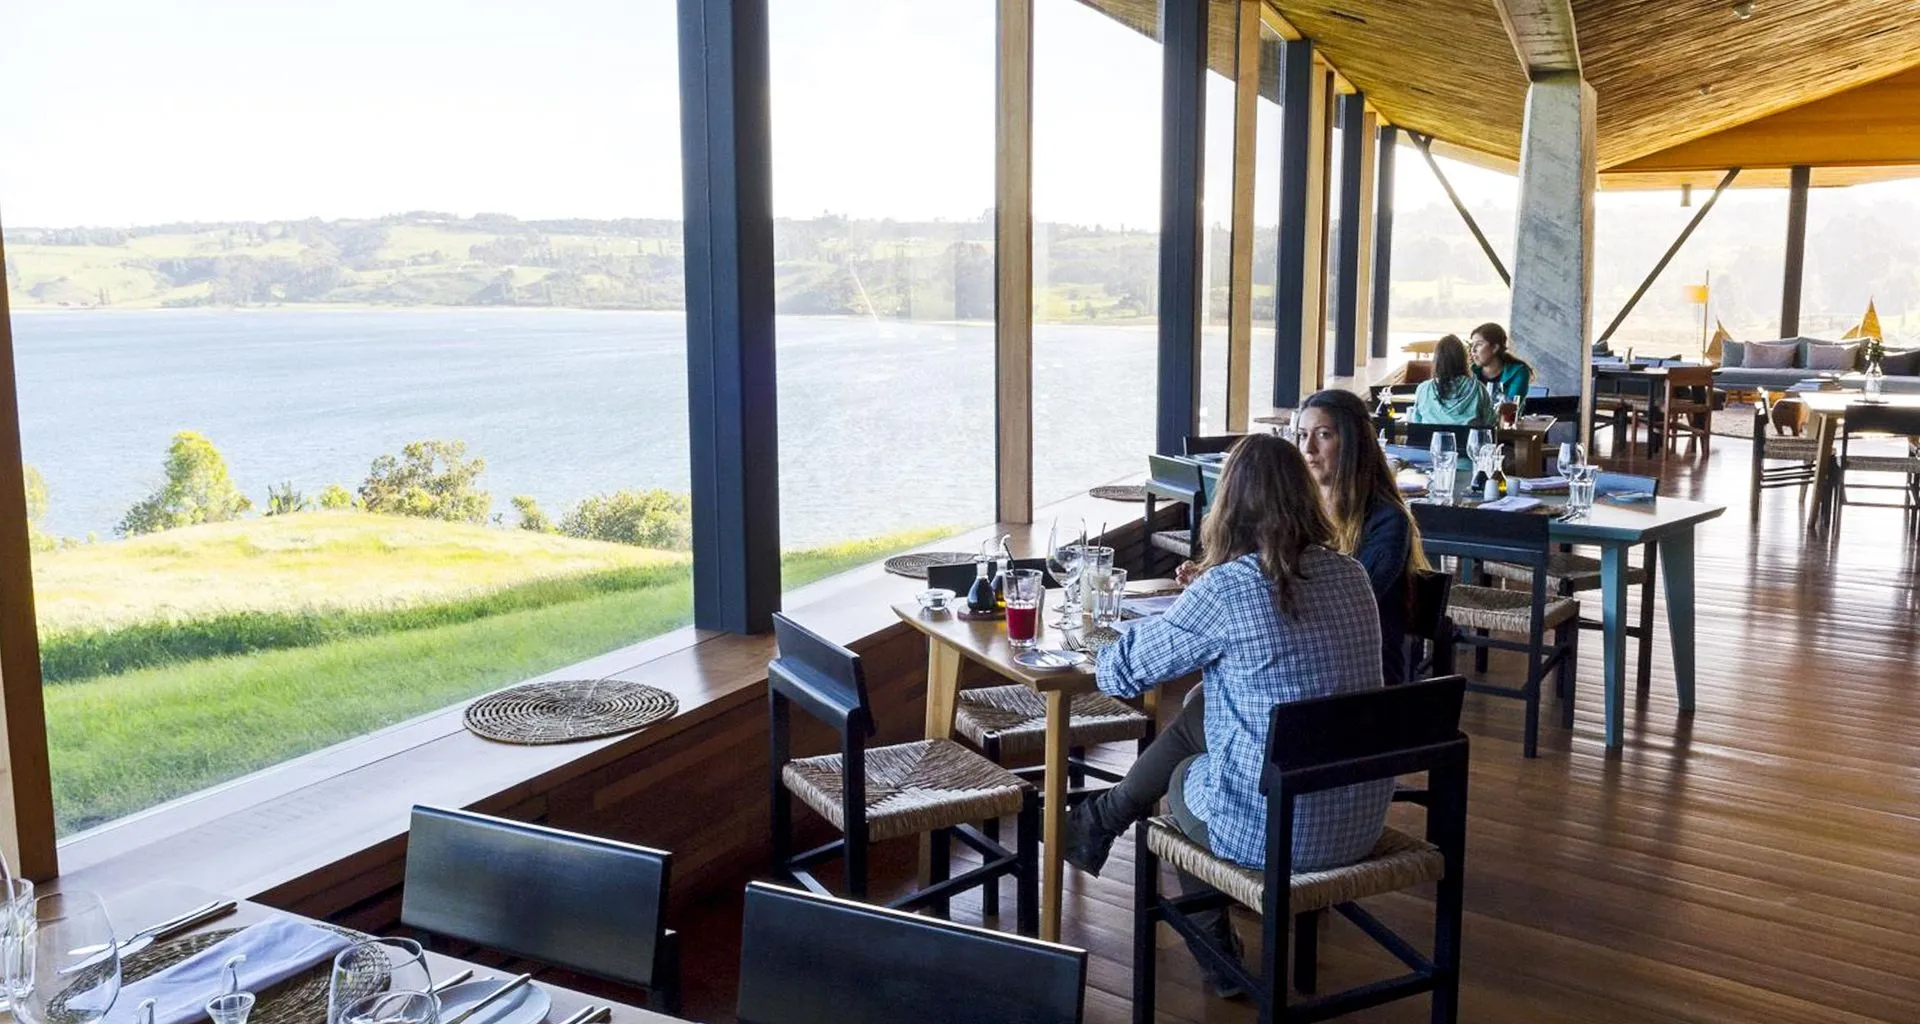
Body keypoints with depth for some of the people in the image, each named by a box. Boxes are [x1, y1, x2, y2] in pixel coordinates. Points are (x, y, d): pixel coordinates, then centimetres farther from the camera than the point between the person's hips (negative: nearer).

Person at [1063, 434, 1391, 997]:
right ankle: (1106, 815, 41)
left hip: (1276, 829, -6)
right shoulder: (1352, 575, 0)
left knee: (1181, 781, 28)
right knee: (1199, 715, 24)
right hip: (1364, 819, 6)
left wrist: (1106, 657, 17)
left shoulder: (1225, 589, -19)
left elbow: (1122, 673, -7)